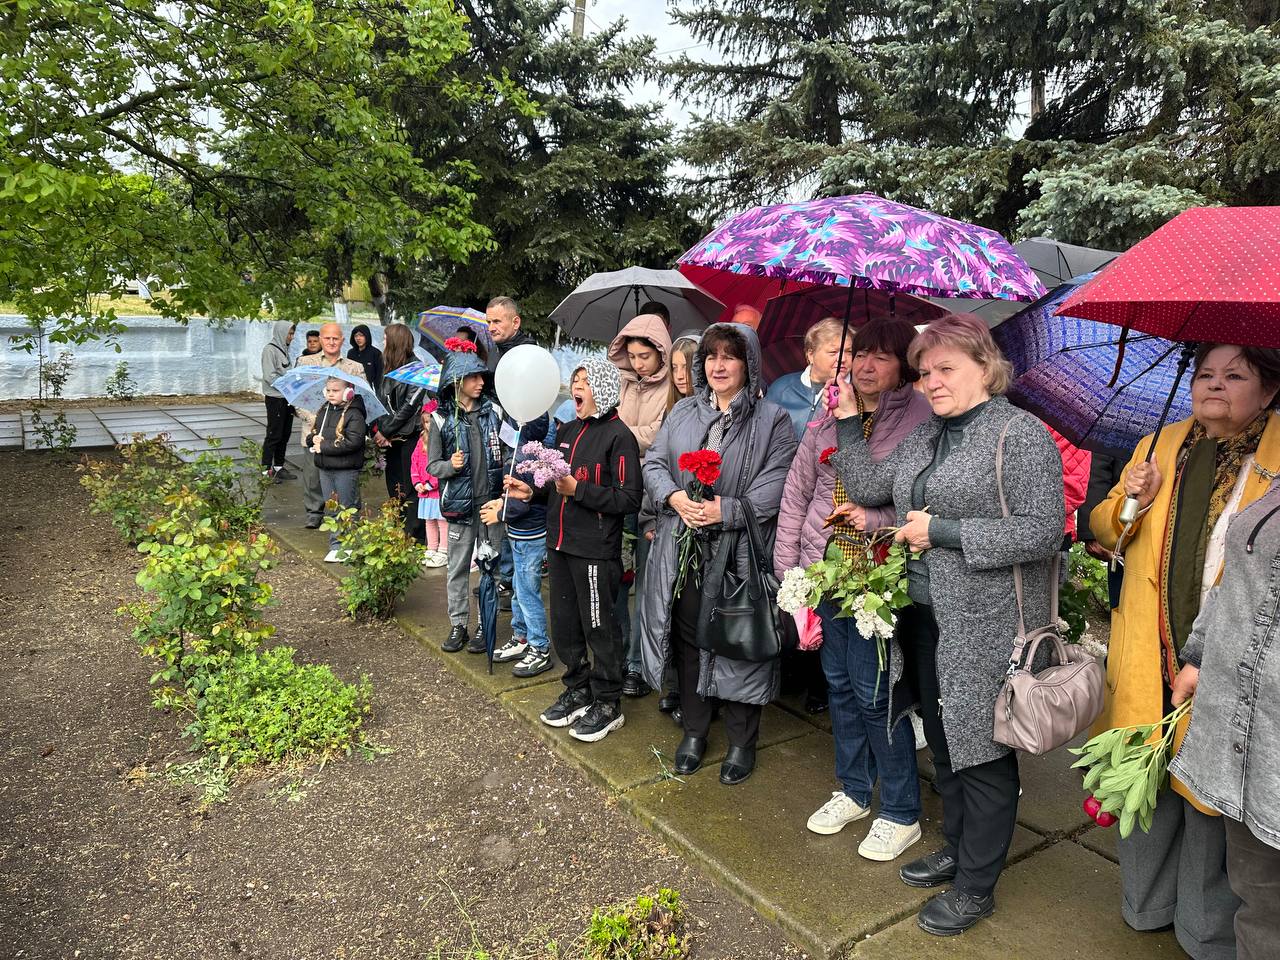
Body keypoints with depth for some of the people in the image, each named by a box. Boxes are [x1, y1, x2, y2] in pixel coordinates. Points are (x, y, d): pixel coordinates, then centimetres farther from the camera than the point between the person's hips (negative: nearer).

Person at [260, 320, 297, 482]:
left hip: (287, 398, 8)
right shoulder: (270, 350, -10)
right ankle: (266, 470, 3)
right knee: (274, 435, -4)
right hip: (275, 398, -8)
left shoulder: (284, 349, 14)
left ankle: (279, 467, 20)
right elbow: (270, 376, -16)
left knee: (285, 434, 11)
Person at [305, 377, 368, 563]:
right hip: (325, 468, 7)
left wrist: (324, 446, -18)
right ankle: (335, 545, 19)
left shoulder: (354, 414, -12)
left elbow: (353, 442, -22)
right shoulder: (323, 411, 12)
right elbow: (312, 433, 20)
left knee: (346, 508, 1)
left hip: (346, 469, -7)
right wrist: (313, 439, -6)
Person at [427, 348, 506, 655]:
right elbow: (433, 465, 2)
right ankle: (458, 624, 21)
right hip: (460, 503, 0)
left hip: (492, 500, 1)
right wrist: (450, 465, -18)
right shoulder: (442, 419, 0)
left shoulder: (494, 410, 2)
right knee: (458, 566, 9)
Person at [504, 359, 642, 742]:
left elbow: (629, 499, -17)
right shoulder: (569, 431, 14)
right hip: (560, 544, 8)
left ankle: (608, 704, 19)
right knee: (564, 625, 16)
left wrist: (578, 490, -21)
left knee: (599, 628, 4)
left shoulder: (618, 435, -11)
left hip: (595, 551, -8)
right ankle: (578, 691, 33)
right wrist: (531, 491, 5)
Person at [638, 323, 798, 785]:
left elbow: (777, 484, -10)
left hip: (739, 552, -4)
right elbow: (654, 463, 10)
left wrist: (727, 511, -19)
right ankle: (694, 730, 30)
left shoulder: (771, 419, -2)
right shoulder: (682, 412, 12)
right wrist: (674, 497, -10)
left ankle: (742, 742, 22)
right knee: (689, 636, 12)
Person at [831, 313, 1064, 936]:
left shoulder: (1022, 436, -12)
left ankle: (976, 886, 25)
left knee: (982, 752, 7)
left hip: (986, 627, -7)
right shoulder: (926, 435, 12)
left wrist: (942, 531, -18)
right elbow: (868, 488, 11)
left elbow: (1044, 530, -19)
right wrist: (847, 420, 4)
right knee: (943, 742, 21)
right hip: (924, 618, 8)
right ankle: (957, 848, 42)